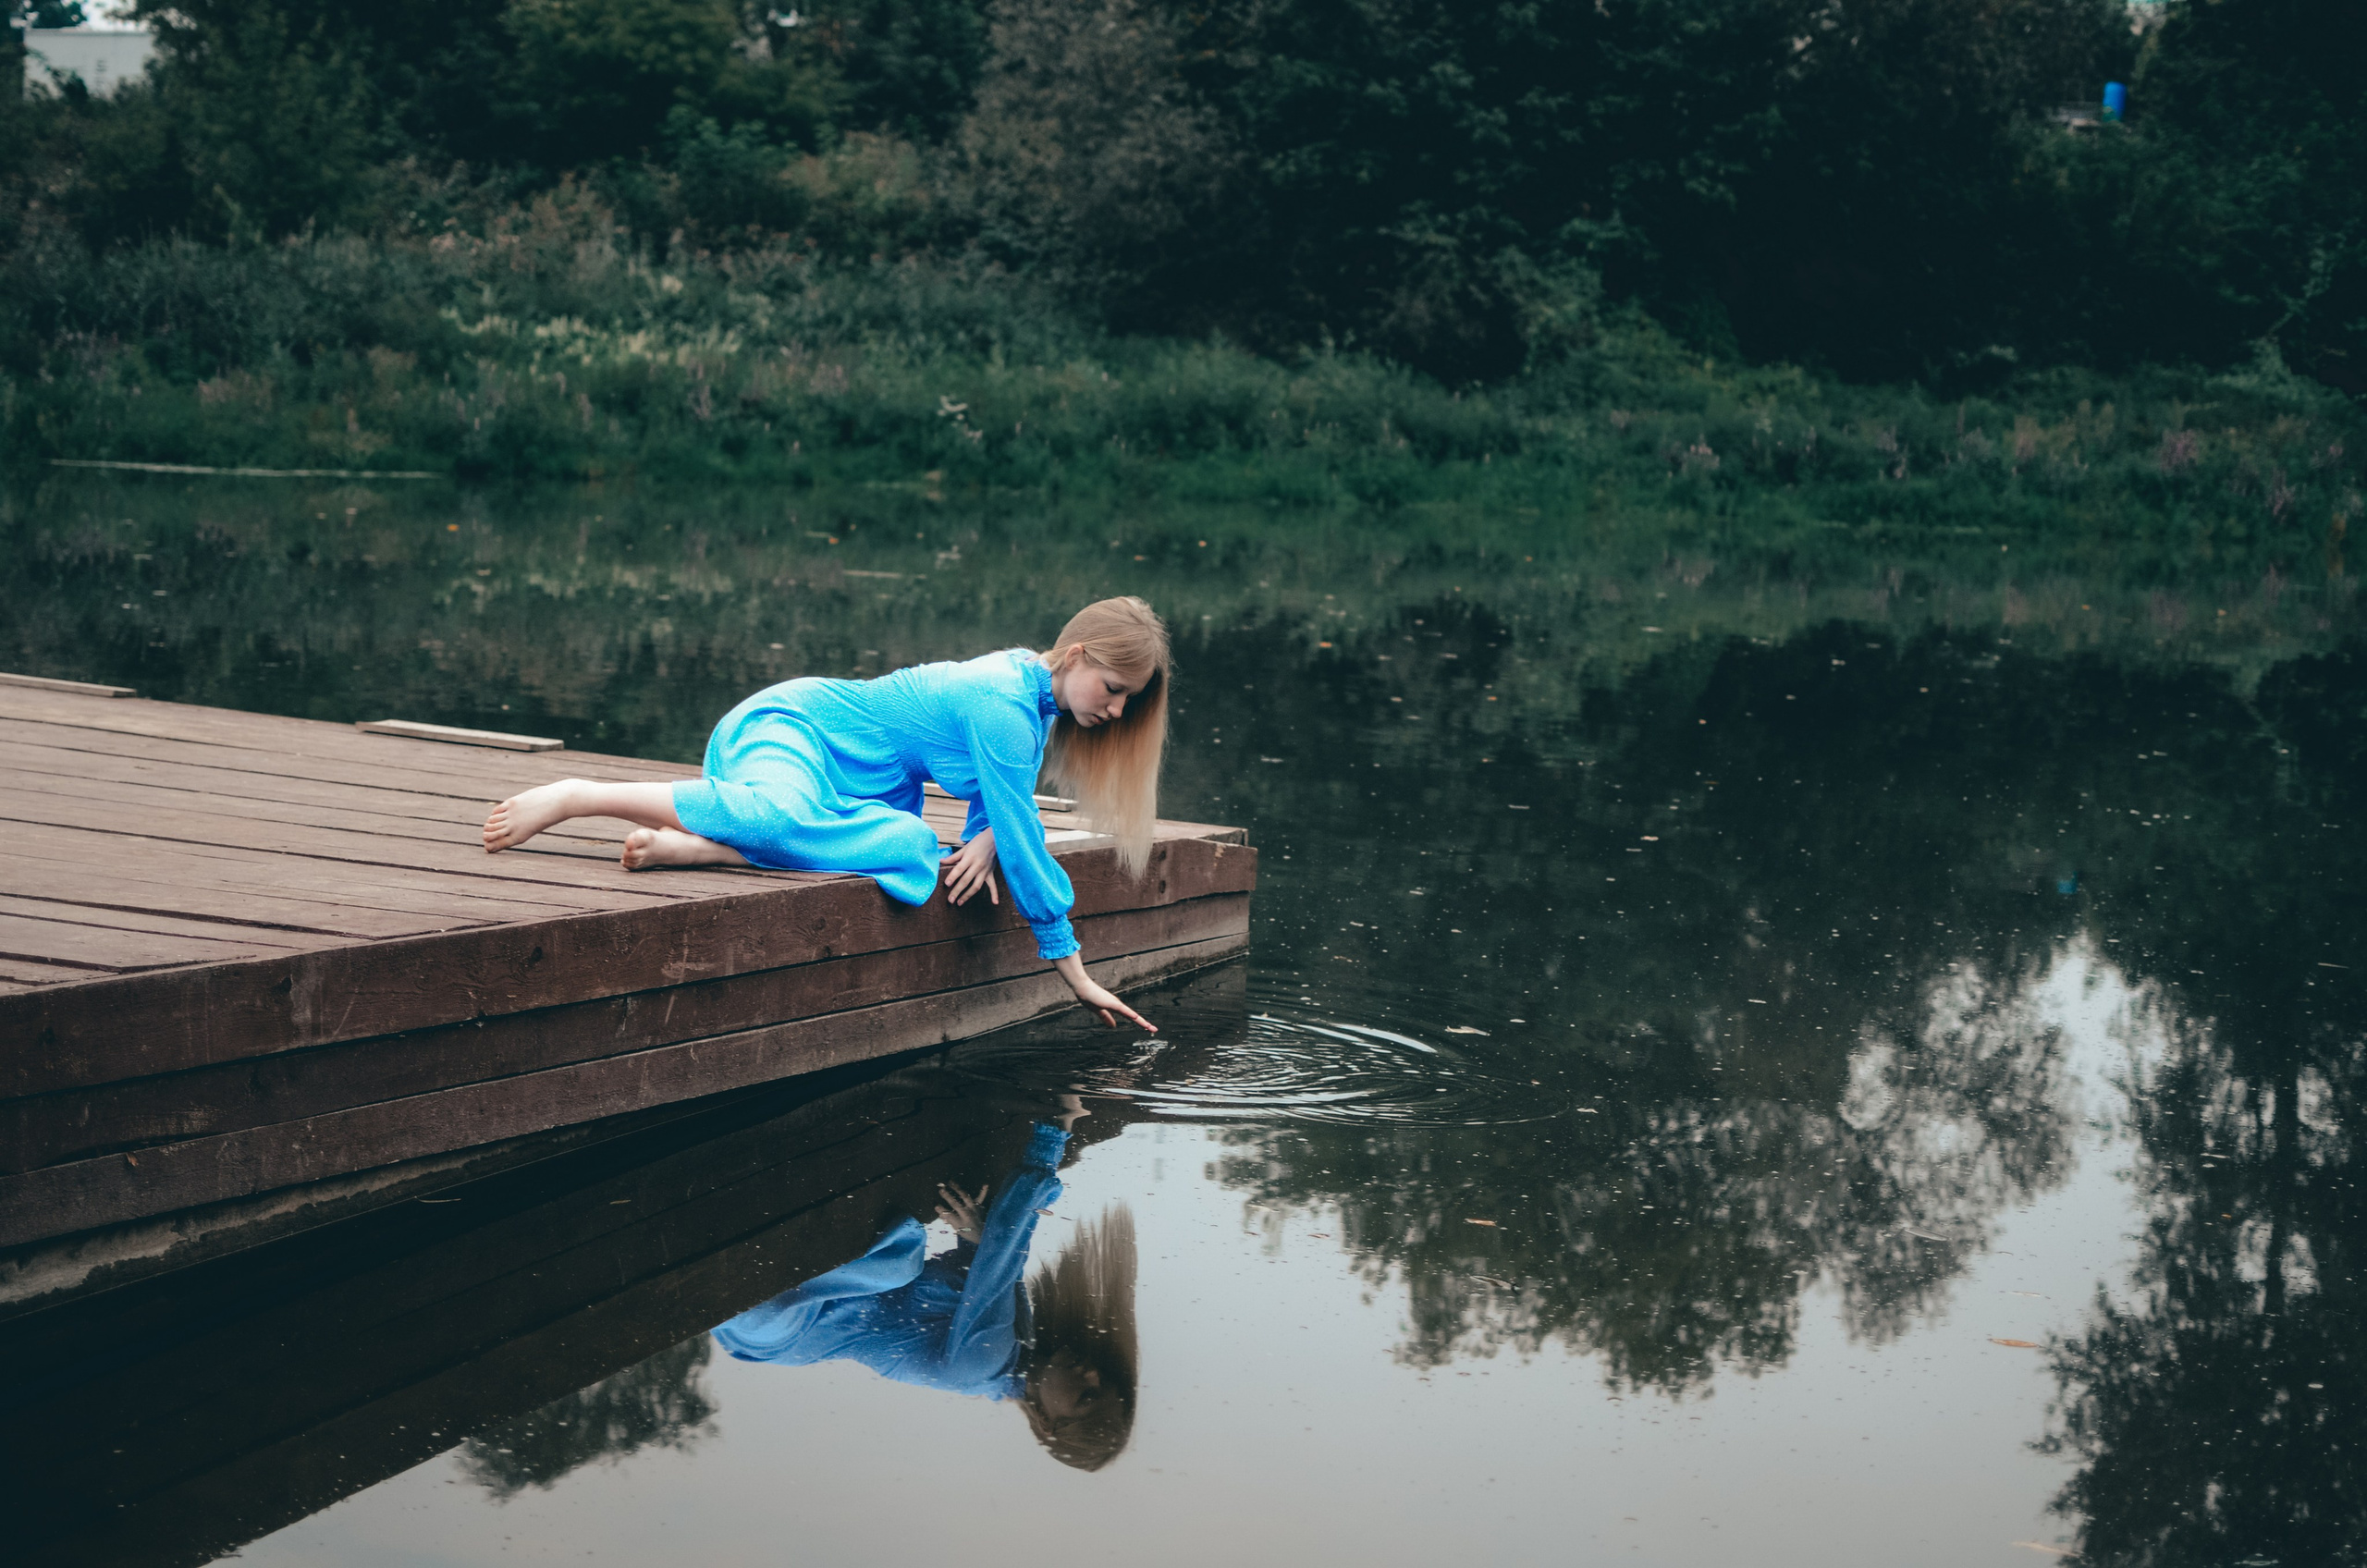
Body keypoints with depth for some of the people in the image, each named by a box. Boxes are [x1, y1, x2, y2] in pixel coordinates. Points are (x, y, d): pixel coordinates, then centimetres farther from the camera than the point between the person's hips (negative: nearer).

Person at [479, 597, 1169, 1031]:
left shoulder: (1028, 686, 5)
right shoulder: (1005, 707, -23)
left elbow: (1002, 802, 20)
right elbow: (1021, 835, -21)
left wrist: (984, 840, -5)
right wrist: (1072, 967, -14)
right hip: (789, 728, -10)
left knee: (913, 851, -18)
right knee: (783, 813, -42)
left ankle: (681, 845, -15)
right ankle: (579, 796, -23)